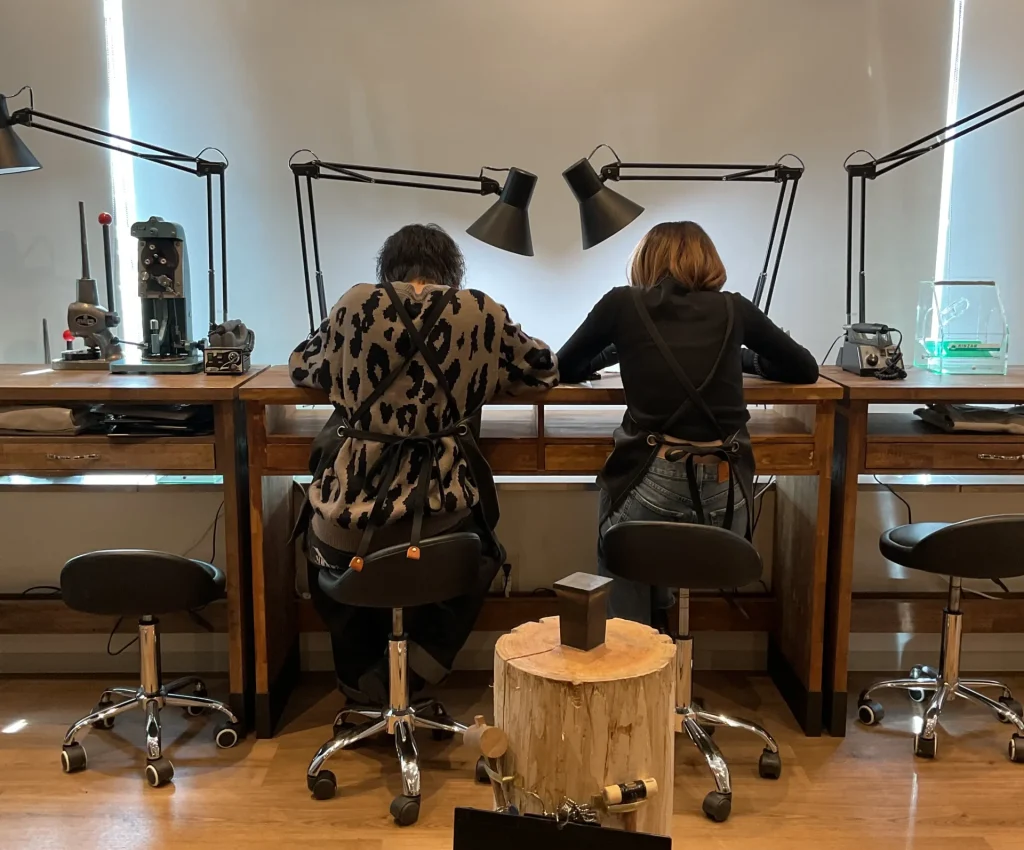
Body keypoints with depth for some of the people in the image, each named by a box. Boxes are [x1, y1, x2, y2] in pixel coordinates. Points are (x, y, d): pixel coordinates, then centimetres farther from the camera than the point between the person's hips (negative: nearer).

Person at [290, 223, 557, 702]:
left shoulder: (355, 306, 2)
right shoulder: (481, 313, 1)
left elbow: (301, 366, 19)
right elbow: (543, 370, 16)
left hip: (350, 505, 1)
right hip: (439, 514, -1)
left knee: (326, 552, 35)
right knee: (479, 558, 32)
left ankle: (360, 681, 39)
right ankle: (411, 672, 21)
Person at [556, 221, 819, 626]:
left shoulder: (623, 304, 7)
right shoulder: (734, 308, 12)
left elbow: (565, 369, 20)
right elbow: (806, 369, 23)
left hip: (653, 487, -2)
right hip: (725, 493, 2)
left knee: (624, 587, 25)